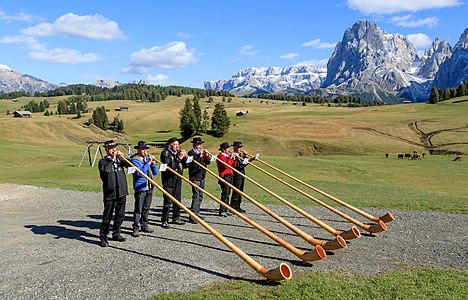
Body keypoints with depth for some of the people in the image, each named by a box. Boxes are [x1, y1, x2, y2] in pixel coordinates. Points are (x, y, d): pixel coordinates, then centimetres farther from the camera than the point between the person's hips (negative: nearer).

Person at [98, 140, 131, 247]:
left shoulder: (119, 160, 11)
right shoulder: (103, 161, -3)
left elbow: (130, 165, 4)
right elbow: (105, 170, -23)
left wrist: (122, 158, -8)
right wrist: (112, 159, -16)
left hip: (122, 192, 5)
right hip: (110, 193, -5)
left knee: (120, 215, 13)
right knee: (107, 216, -1)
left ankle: (116, 233, 28)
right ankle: (103, 237, 10)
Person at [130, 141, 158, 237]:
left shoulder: (148, 158, 12)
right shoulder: (135, 159, -7)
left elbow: (155, 172, 11)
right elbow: (140, 172, -21)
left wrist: (153, 163, -5)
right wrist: (148, 163, -21)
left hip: (149, 187, 7)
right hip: (140, 187, -6)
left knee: (146, 208, 14)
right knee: (138, 209, -5)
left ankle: (144, 225, 25)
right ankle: (136, 228, 1)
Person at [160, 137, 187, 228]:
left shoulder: (178, 152, 10)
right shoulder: (165, 153, -9)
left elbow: (185, 164, 10)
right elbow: (169, 166, -23)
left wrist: (184, 157, -7)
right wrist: (179, 158, -25)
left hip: (178, 180, 7)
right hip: (168, 180, -7)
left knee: (178, 200, 13)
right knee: (168, 202, -6)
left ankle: (176, 218, 26)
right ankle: (165, 221, 3)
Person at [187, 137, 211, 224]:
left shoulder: (202, 152, 15)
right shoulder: (191, 153, -9)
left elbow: (208, 162, 10)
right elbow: (194, 164, -21)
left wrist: (206, 155, -6)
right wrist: (199, 156, -22)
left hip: (202, 177, 9)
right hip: (195, 177, -9)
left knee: (200, 196, 15)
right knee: (196, 196, -13)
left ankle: (197, 212, 27)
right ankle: (192, 217, -13)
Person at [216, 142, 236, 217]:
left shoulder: (228, 155, 17)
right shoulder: (220, 156, -11)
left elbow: (233, 165, 17)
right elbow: (226, 165, -22)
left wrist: (233, 159, 3)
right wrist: (230, 158, -17)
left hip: (230, 176, 9)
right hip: (224, 177, -9)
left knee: (227, 194, 12)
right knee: (225, 194, -11)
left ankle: (226, 210, 18)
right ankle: (222, 211, -8)